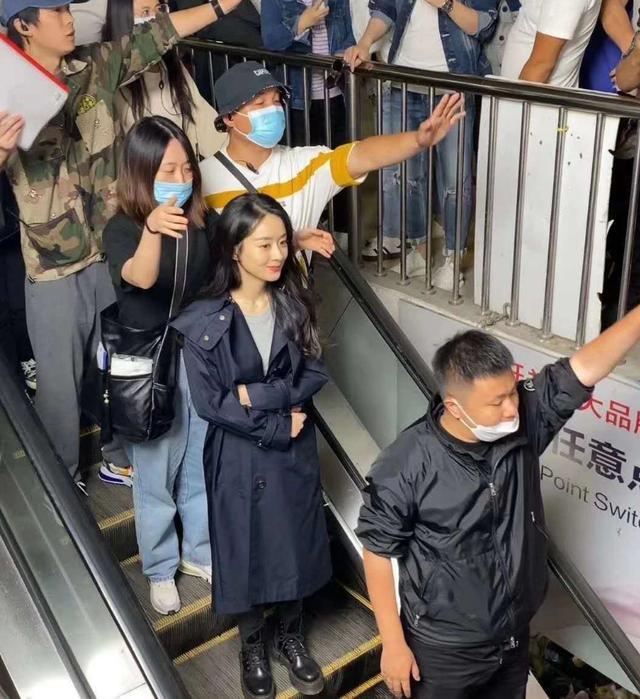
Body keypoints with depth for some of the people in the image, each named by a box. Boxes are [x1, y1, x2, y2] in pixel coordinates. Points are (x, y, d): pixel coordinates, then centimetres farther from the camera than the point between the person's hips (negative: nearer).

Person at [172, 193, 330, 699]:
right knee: (245, 551, 13)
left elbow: (314, 375, -7)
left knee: (295, 544, 16)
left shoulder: (294, 304, -5)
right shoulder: (205, 320, -15)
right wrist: (280, 425, -16)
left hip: (295, 451, 3)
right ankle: (253, 649, 38)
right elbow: (209, 402, -16)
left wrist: (257, 394, -20)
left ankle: (291, 639, 41)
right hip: (238, 456, -3)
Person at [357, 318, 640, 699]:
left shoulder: (524, 420, -14)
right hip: (442, 650, -4)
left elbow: (585, 367, -20)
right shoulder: (406, 464, -24)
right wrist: (393, 644, -12)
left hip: (514, 640, 5)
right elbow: (378, 554, -15)